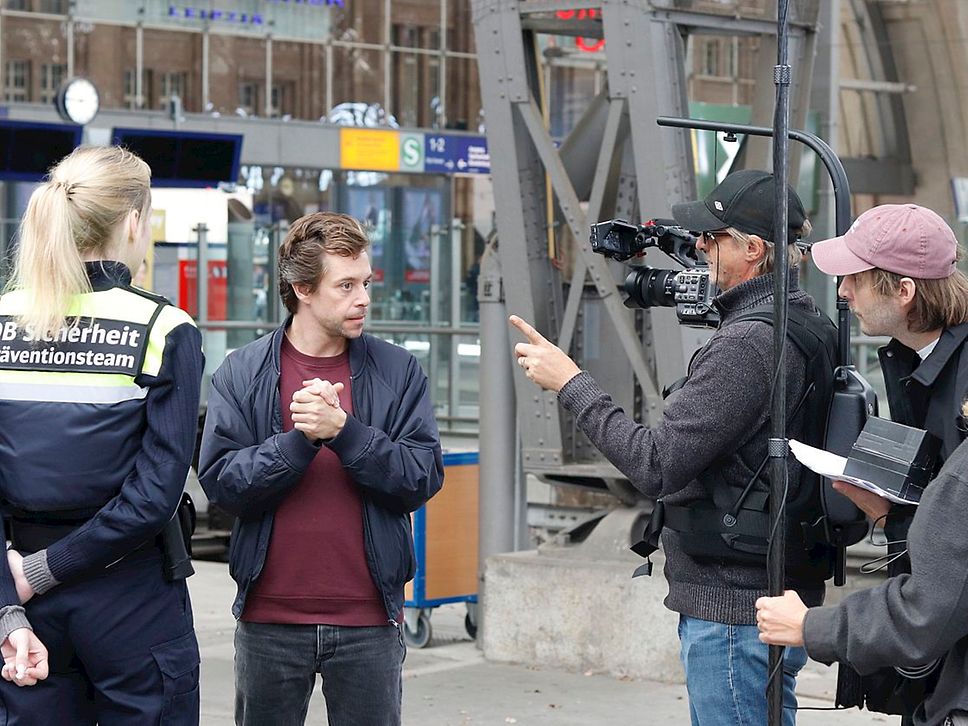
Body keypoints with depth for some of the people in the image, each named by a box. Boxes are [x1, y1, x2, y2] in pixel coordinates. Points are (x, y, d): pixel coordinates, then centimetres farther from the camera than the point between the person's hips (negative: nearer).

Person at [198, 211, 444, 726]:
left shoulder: (397, 371, 2)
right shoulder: (241, 374, 1)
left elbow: (424, 479, -6)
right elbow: (221, 484, -7)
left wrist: (343, 430, -18)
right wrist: (301, 439, -20)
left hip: (369, 620, 0)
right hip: (270, 618, 0)